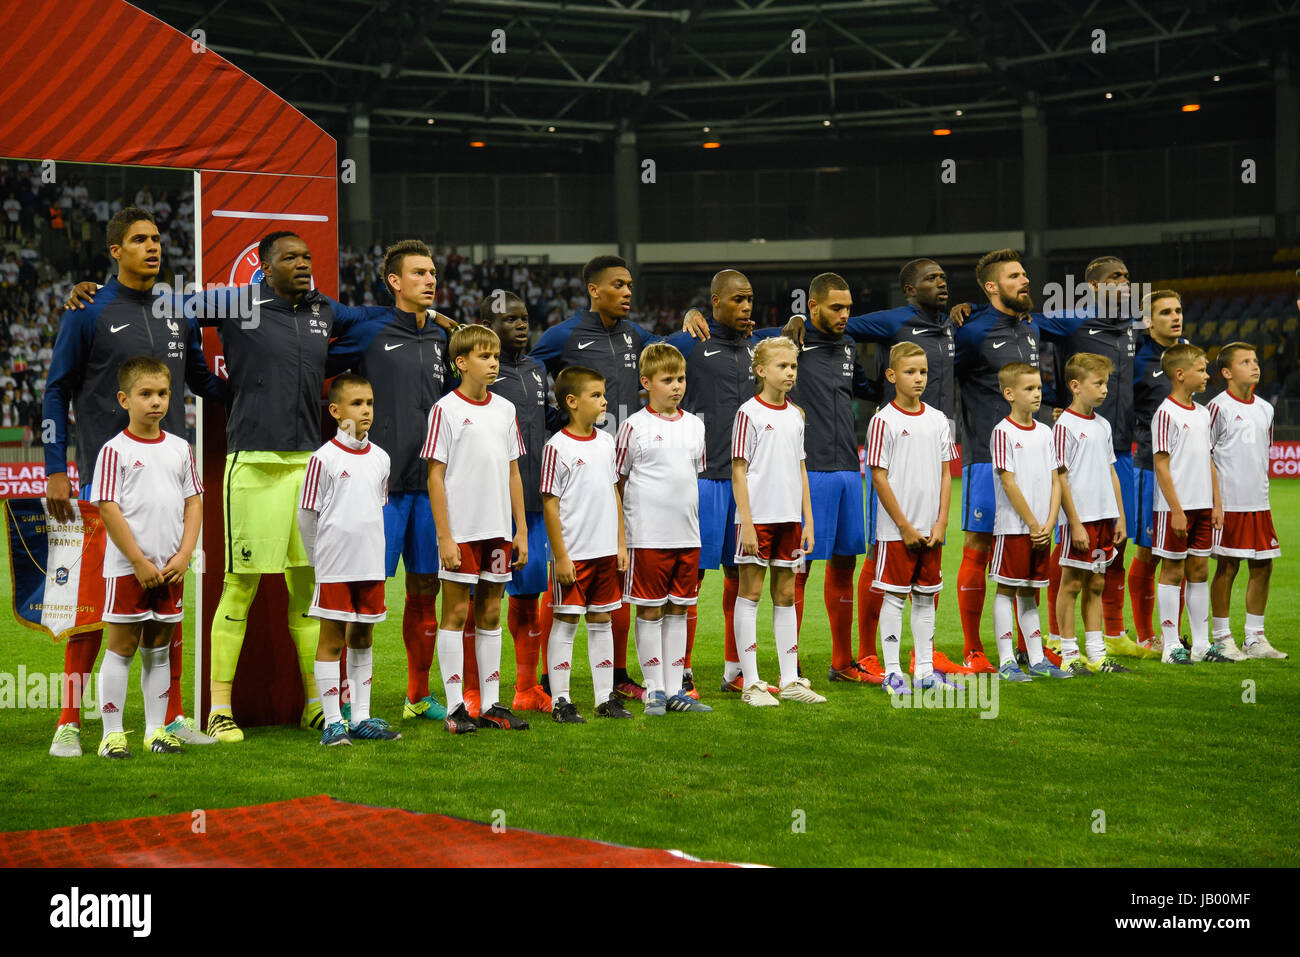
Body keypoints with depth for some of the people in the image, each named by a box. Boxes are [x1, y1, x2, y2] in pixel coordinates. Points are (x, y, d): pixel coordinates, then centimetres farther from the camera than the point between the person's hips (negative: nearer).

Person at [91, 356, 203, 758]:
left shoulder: (180, 449, 8)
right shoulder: (115, 450, -6)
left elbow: (193, 503, 8)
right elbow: (108, 510, -11)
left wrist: (183, 556, -4)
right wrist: (140, 562, -14)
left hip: (170, 569, 4)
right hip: (127, 569, -4)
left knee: (158, 649, 11)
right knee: (121, 648, 1)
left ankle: (156, 730, 17)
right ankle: (112, 733, 5)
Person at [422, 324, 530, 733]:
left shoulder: (505, 409, 10)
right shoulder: (446, 409, -6)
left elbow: (513, 473, 13)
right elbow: (435, 476, -7)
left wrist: (521, 531, 9)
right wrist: (444, 536, -13)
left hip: (497, 530, 5)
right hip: (461, 530, -5)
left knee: (491, 614, 10)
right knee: (456, 612, 0)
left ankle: (491, 704, 15)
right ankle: (455, 707, 5)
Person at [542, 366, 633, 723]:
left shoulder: (605, 442, 9)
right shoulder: (558, 446, -10)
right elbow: (550, 505, -11)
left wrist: (621, 543, 11)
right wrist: (561, 556, -13)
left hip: (606, 551, 6)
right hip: (573, 553, -6)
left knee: (602, 620, 11)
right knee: (566, 622, 0)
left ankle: (606, 698, 18)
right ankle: (560, 701, 6)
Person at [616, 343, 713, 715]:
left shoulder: (695, 426, 10)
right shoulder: (634, 426, -4)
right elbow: (617, 483, -1)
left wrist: (701, 526, 15)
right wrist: (619, 536, -4)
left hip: (687, 535, 5)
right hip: (648, 535, -5)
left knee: (679, 609, 9)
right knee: (650, 611, 2)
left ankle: (675, 690, 15)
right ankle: (654, 690, 8)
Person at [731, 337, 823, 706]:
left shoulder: (796, 415, 12)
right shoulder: (749, 413, -6)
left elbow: (800, 469, 15)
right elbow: (738, 471, -8)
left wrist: (808, 520, 10)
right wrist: (747, 522, -14)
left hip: (789, 518, 6)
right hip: (757, 517, -6)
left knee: (785, 596, 9)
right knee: (750, 594, -1)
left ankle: (790, 680, 15)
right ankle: (751, 683, 2)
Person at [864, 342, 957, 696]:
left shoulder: (938, 420, 7)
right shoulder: (884, 421, -7)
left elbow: (945, 474, 9)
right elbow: (879, 478, -9)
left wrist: (941, 523, -1)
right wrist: (905, 526, -11)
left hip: (931, 530, 5)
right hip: (896, 530, -5)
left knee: (926, 597, 10)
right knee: (894, 596, 0)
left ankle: (925, 670, 17)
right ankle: (892, 673, 5)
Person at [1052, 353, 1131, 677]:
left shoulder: (1103, 425, 13)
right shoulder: (1065, 426, -9)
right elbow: (1060, 479, -12)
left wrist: (1120, 516, 14)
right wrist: (1075, 523, -16)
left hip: (1103, 517, 7)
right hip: (1078, 519, -7)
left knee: (1096, 584, 11)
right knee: (1072, 583, -1)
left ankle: (1096, 654, 16)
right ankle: (1069, 655, 5)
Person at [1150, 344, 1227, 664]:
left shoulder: (1202, 413, 12)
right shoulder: (1166, 413, -11)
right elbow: (1161, 466, -14)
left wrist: (1216, 503, 12)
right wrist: (1176, 510, -17)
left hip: (1202, 507, 7)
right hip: (1175, 508, -7)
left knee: (1199, 570, 10)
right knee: (1173, 571, -1)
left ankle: (1201, 644, 15)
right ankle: (1171, 646, 4)